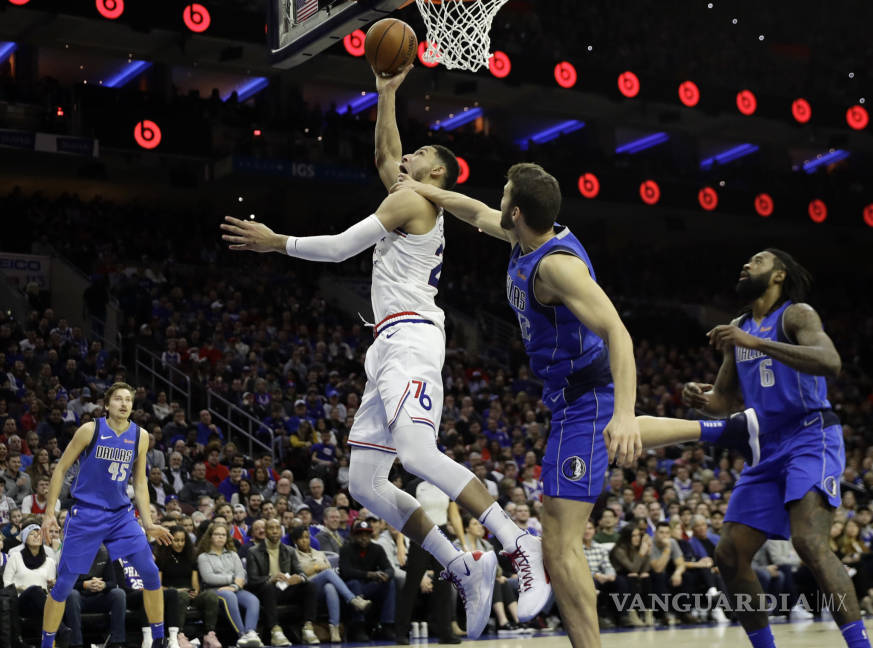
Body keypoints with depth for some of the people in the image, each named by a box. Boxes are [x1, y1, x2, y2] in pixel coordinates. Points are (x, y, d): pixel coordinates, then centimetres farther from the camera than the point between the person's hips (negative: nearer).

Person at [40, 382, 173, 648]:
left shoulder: (140, 436, 2)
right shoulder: (90, 430, -9)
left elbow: (140, 483, 9)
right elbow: (61, 469, -2)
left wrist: (148, 523, 2)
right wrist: (49, 513, -6)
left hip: (121, 514, 3)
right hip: (85, 514, -3)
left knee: (151, 573, -7)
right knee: (64, 583, -1)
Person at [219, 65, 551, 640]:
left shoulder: (414, 199, 1)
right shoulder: (415, 204, 27)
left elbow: (341, 247, -4)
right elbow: (385, 155, 43)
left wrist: (275, 242, 4)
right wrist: (387, 96, 39)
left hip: (410, 336, -9)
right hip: (391, 346, 9)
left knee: (417, 453, -30)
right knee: (364, 482, 1)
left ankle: (523, 545, -33)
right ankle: (465, 568, -3)